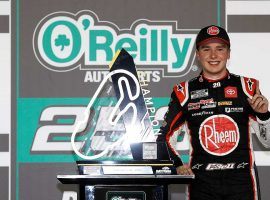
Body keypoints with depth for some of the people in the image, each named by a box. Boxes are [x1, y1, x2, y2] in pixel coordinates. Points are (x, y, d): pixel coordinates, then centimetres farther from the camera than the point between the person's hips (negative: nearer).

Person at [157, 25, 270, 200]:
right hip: (201, 181, 1)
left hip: (241, 180, 0)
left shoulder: (247, 87, 7)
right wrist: (177, 165, -2)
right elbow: (165, 137, 14)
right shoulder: (185, 92, 7)